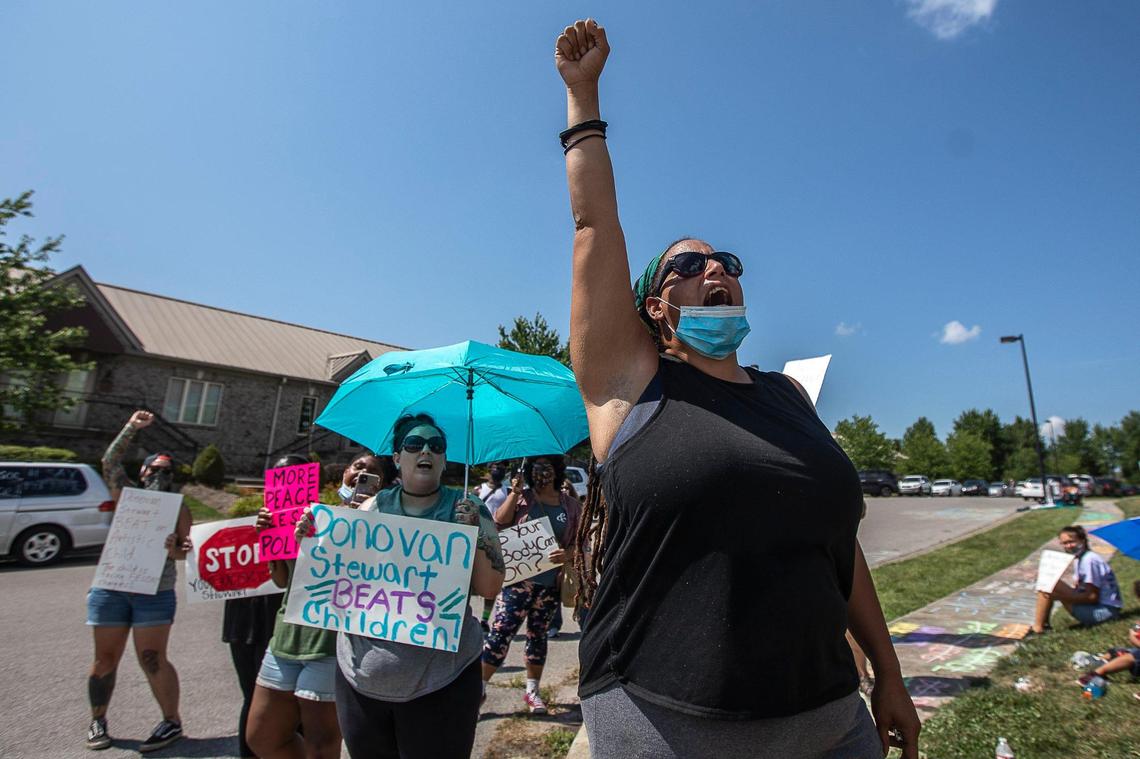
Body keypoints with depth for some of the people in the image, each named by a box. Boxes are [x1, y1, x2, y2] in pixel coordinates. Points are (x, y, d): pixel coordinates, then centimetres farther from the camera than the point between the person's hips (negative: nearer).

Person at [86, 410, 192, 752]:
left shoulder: (178, 508, 3)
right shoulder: (127, 496, 6)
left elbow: (184, 550, 1)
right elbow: (109, 461, -2)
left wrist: (174, 549, -22)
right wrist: (131, 427, -7)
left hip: (155, 593, -2)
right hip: (111, 589, 2)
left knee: (152, 659, -1)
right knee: (106, 659, 11)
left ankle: (172, 722, 10)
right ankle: (97, 720, 31)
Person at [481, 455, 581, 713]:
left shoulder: (571, 505, 5)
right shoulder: (522, 497, 2)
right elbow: (499, 522, -8)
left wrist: (568, 553, -14)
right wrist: (514, 493, -15)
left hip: (551, 583, 2)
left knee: (538, 635, 14)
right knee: (500, 631, -6)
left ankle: (532, 691, 29)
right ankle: (481, 686, 10)